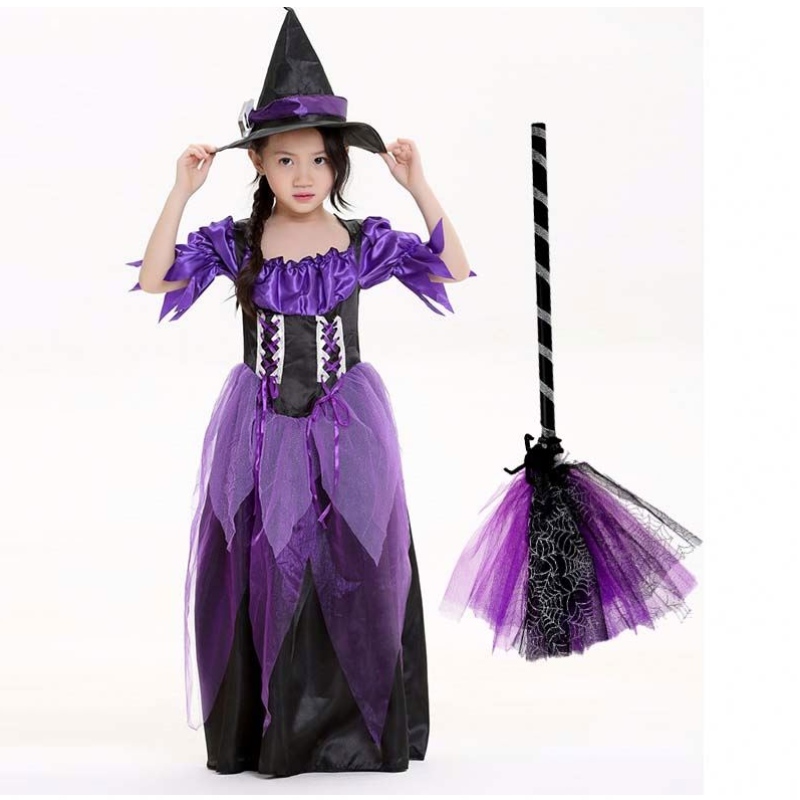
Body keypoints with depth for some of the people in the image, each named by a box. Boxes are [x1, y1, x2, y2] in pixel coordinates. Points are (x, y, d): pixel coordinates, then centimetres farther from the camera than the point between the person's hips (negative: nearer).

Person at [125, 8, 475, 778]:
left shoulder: (364, 240, -1)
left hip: (346, 424, 0)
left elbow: (454, 270, -4)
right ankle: (263, 730, 14)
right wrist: (182, 192, -14)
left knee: (352, 568, 2)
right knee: (261, 568, 2)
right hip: (260, 425, 0)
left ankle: (357, 726, 15)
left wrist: (419, 187, -12)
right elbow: (155, 280, -9)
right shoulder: (236, 240, -1)